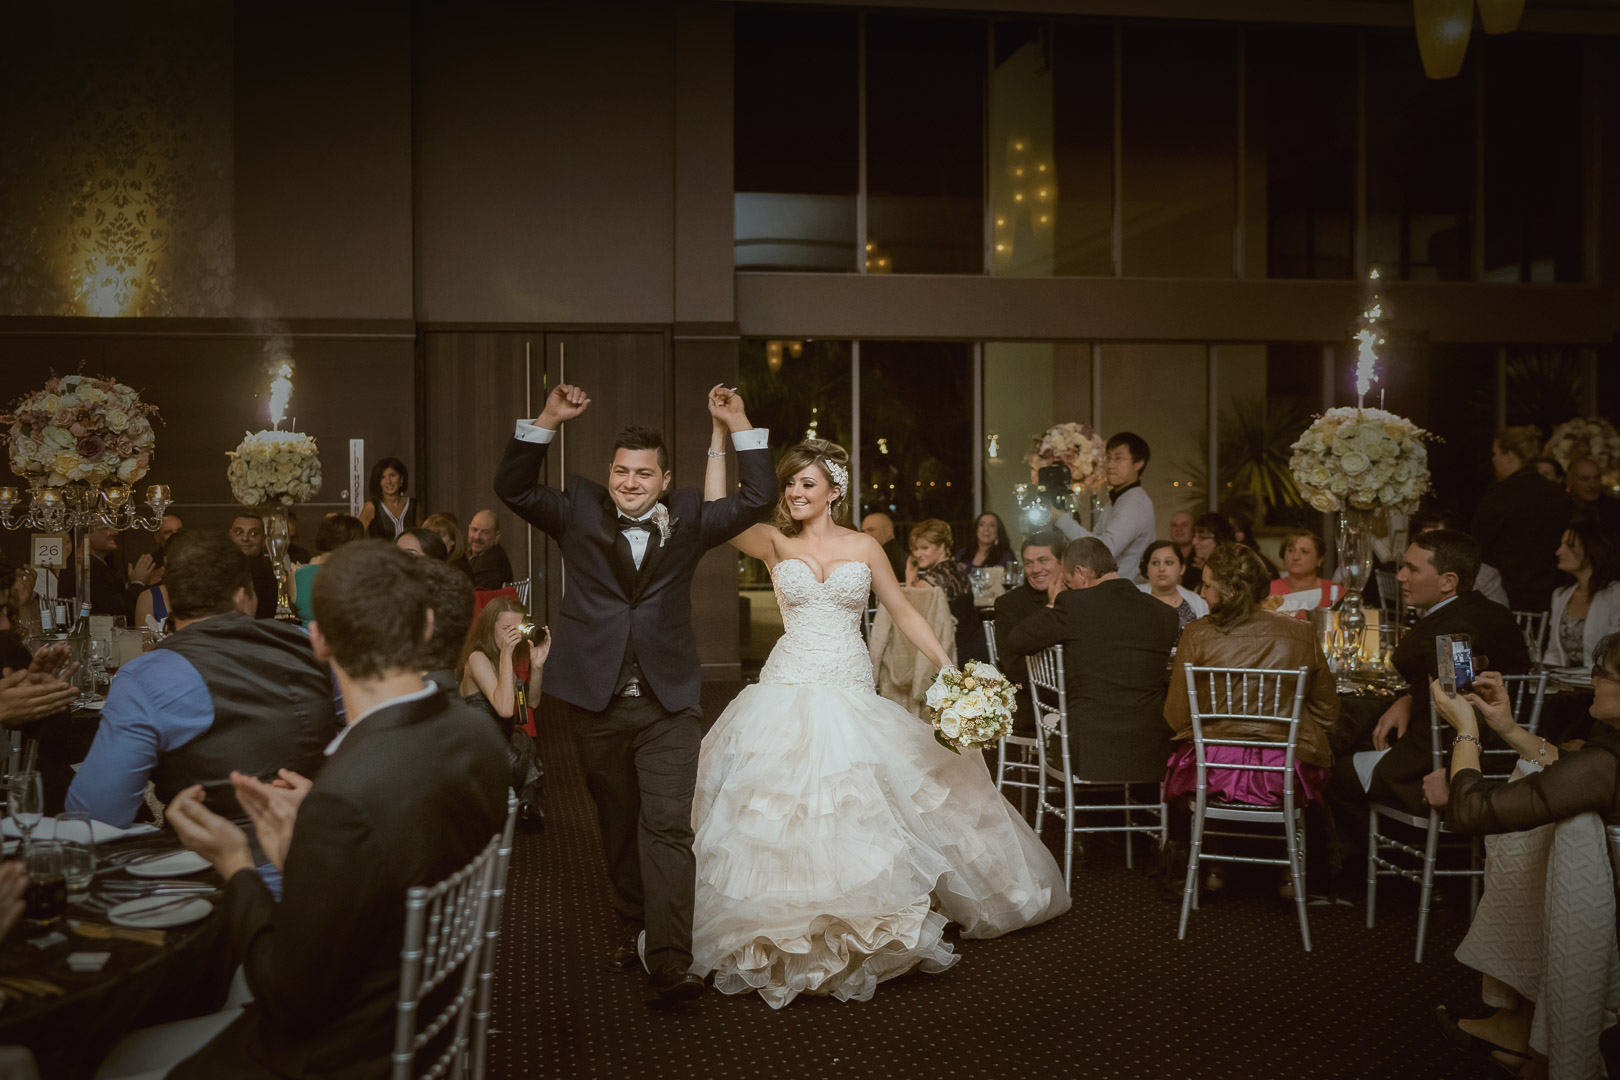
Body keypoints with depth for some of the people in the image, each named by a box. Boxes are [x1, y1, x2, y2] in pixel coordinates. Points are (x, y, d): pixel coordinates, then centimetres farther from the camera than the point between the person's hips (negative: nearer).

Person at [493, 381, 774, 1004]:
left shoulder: (688, 519, 6)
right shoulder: (580, 512, 5)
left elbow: (755, 500, 2)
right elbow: (512, 488, -2)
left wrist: (738, 426, -3)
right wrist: (549, 421, -12)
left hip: (668, 702, -1)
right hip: (597, 702, 2)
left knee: (668, 826, -10)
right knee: (618, 826, 15)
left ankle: (670, 963, -11)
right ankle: (634, 929, 33)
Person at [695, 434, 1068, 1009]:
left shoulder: (864, 547, 8)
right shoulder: (776, 543, 6)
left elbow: (904, 613, 10)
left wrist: (950, 668, 2)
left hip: (850, 695, 0)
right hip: (788, 692, 0)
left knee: (854, 810, -2)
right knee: (781, 807, -5)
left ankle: (858, 928, 12)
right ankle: (784, 934, 8)